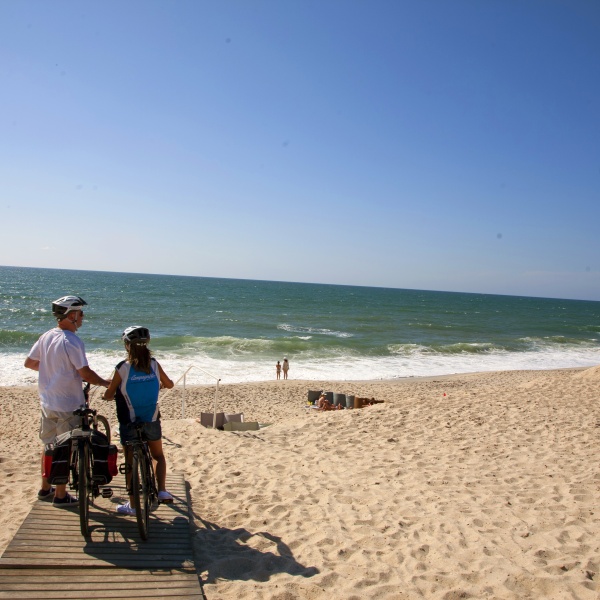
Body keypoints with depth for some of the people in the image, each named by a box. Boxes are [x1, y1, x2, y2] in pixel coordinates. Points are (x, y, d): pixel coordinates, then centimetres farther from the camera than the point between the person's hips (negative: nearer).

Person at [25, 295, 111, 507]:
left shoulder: (46, 336, 3)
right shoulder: (72, 341, -21)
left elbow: (29, 363, 12)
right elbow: (85, 373, -22)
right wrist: (105, 383, -7)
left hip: (47, 402, 8)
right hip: (68, 405, -8)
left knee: (49, 445, 20)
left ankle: (45, 488, 33)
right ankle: (61, 495, 15)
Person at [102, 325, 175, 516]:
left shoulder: (122, 368, -14)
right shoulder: (154, 364, -5)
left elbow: (109, 395, -6)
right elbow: (169, 384, 10)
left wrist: (105, 395, 17)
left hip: (129, 423, -2)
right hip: (152, 421, 2)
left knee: (131, 463, 10)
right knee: (158, 455, 23)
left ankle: (132, 505, 18)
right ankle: (162, 491, 10)